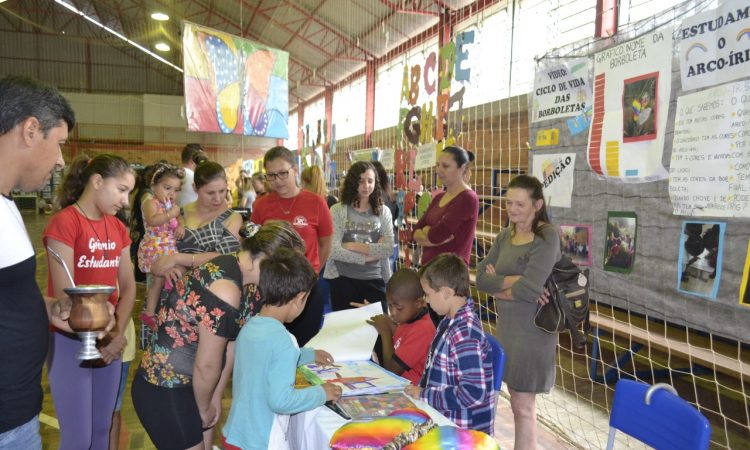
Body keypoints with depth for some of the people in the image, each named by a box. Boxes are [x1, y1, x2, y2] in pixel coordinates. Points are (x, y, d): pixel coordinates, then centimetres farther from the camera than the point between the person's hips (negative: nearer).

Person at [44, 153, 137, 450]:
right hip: (71, 340, -6)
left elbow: (128, 285, 6)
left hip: (108, 341, 6)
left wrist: (117, 334, -6)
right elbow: (65, 293, -16)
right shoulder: (64, 222, -13)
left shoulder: (118, 228, 7)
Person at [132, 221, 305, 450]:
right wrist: (204, 408, -5)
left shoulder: (234, 268, -2)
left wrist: (216, 398, 7)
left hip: (188, 382, 9)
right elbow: (206, 366, -23)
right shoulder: (226, 293, -31)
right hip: (164, 392, -9)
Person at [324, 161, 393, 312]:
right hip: (343, 281, -2)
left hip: (374, 281, 2)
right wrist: (367, 256, -12)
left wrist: (354, 246, -12)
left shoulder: (383, 211, 3)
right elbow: (333, 250, -13)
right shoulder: (337, 210, -4)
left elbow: (389, 249, -8)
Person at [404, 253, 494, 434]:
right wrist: (421, 389, 1)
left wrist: (424, 395, -18)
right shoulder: (451, 321, 4)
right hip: (445, 420, 8)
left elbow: (474, 393, -25)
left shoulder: (464, 334, -23)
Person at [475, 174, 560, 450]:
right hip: (506, 326, 7)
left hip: (532, 330, -7)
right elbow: (481, 278, -4)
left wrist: (497, 286, -8)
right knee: (520, 401, 17)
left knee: (522, 405, 5)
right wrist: (514, 280, -19)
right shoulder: (505, 236, 6)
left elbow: (529, 289, -24)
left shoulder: (547, 237, -15)